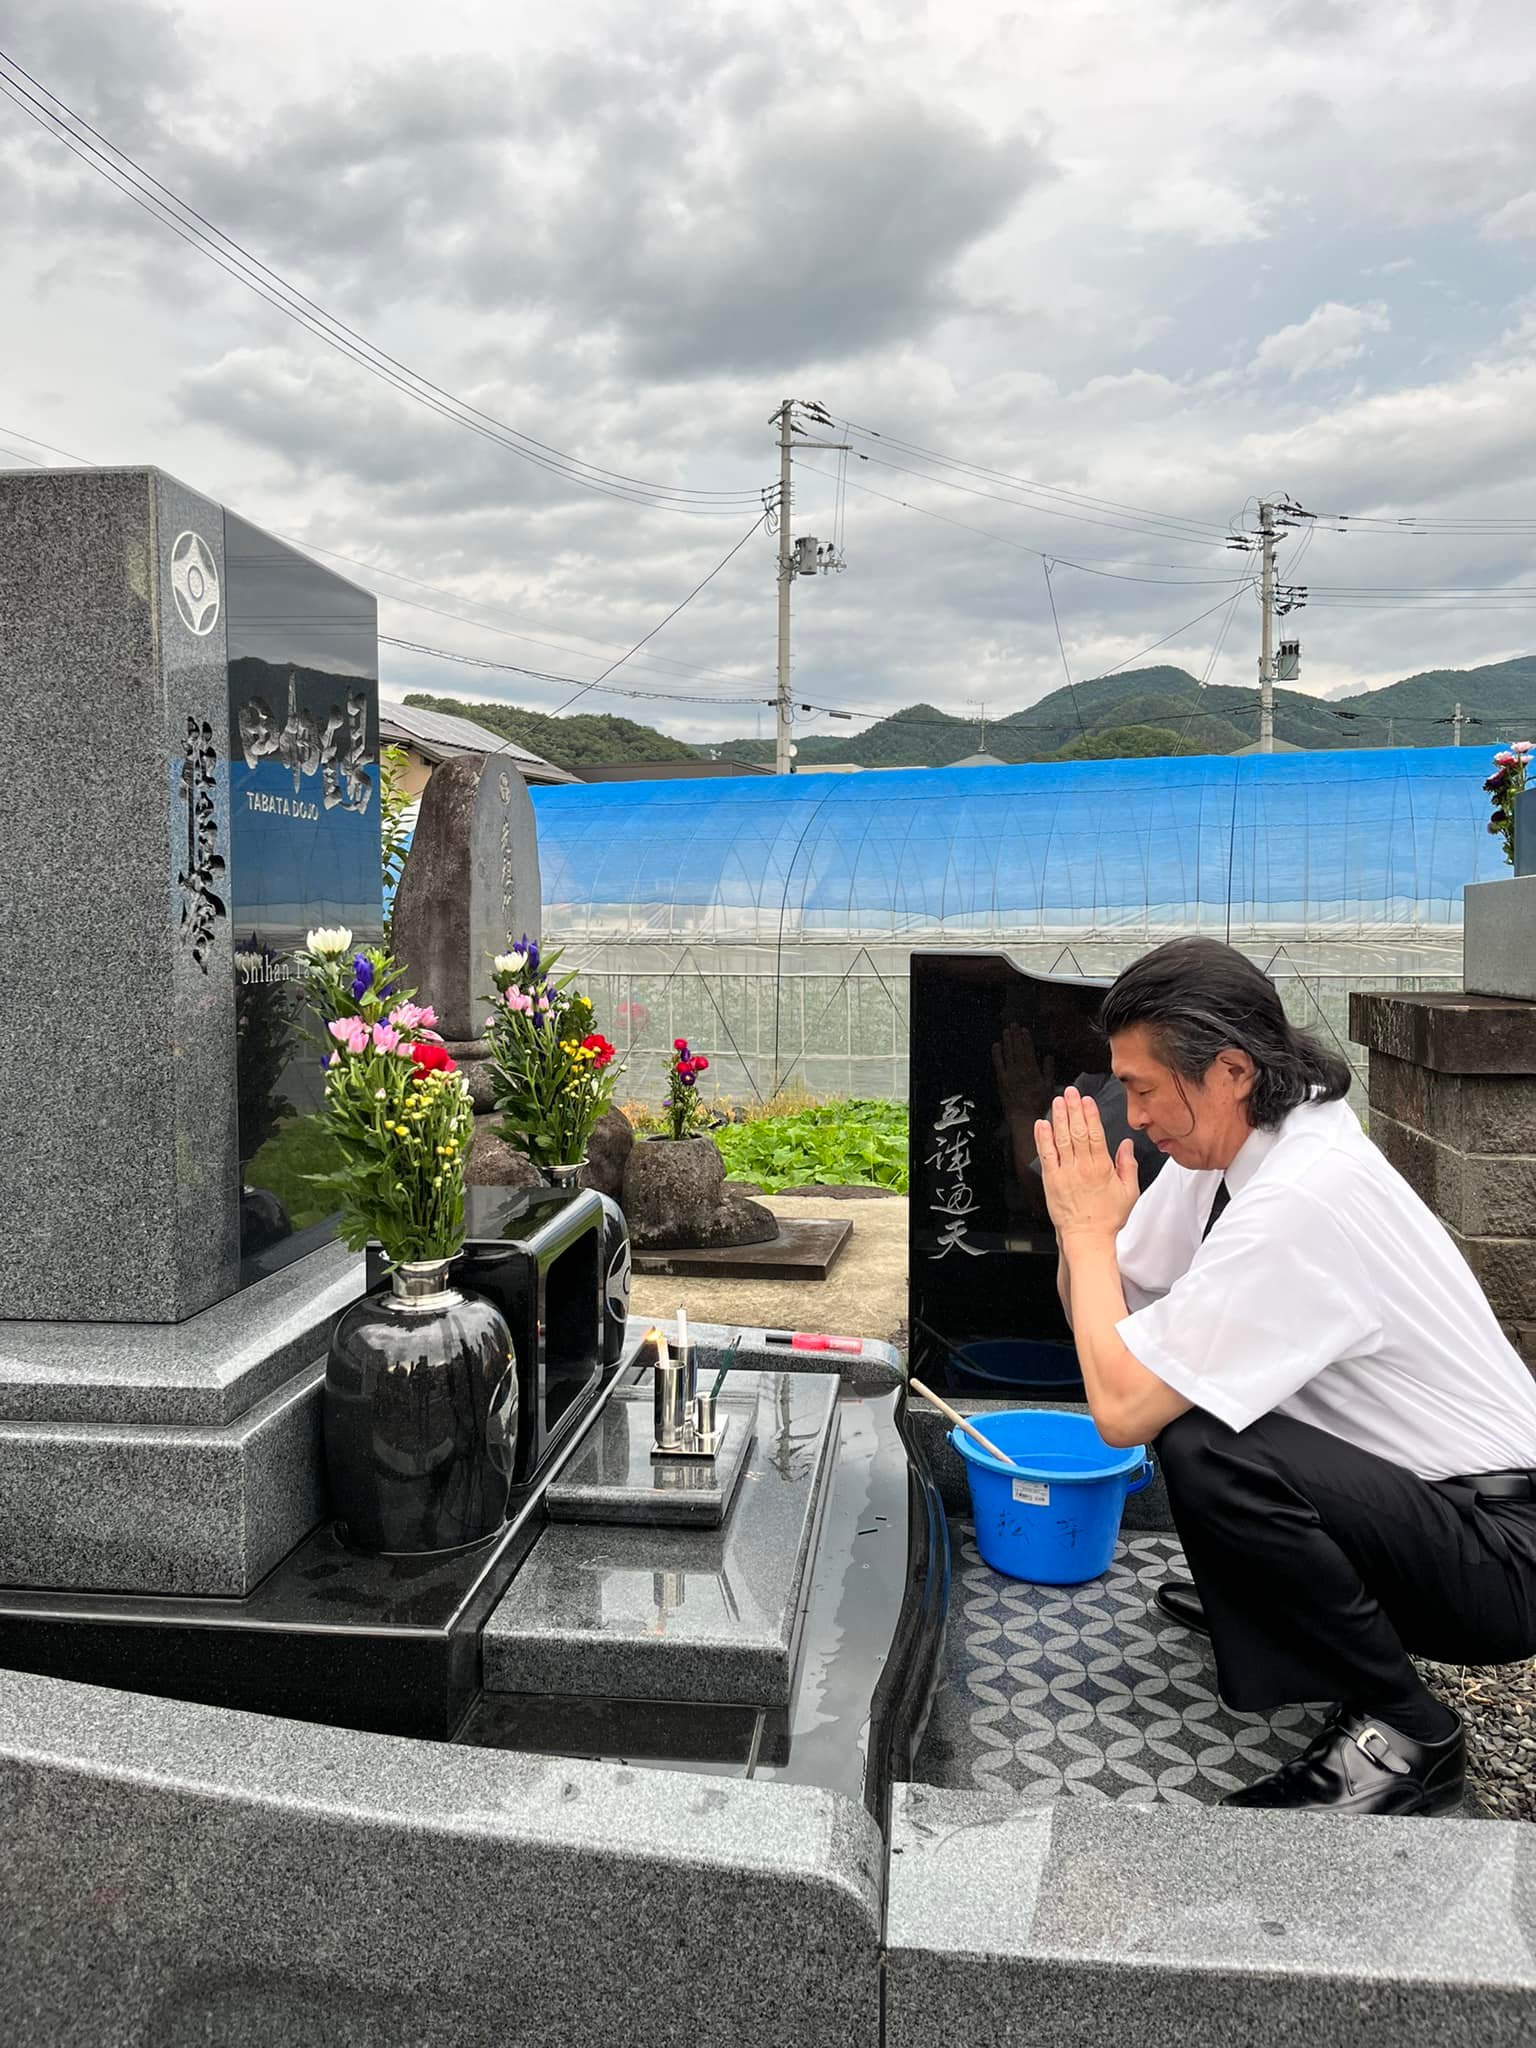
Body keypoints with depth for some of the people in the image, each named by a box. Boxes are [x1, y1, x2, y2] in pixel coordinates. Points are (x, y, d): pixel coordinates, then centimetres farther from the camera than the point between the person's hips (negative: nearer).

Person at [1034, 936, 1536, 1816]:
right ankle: (1265, 1597, 27)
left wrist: (1090, 1225, -19)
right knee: (1169, 1361, 8)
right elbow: (1109, 1309, 4)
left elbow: (1121, 1410, -30)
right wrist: (1081, 1219, -15)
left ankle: (1404, 1733, -7)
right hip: (1403, 1482, 9)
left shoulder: (1300, 1200, -30)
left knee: (1203, 1451, -30)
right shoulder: (1230, 1141, -3)